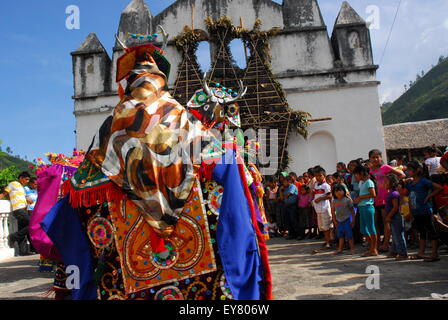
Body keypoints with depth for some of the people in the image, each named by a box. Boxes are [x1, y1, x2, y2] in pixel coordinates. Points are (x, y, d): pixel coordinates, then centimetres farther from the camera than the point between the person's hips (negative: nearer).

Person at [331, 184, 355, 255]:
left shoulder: (347, 200, -9)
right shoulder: (334, 201, 2)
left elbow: (352, 210, -5)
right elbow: (333, 211, 9)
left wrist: (353, 220, -6)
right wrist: (334, 221, 6)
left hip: (347, 219, -4)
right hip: (339, 220, 4)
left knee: (349, 234, 0)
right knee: (340, 235, 10)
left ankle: (352, 248, 11)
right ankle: (340, 249, 17)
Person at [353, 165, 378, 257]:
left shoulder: (369, 182, -10)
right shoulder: (361, 182, 16)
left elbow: (373, 194, -19)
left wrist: (361, 197, -15)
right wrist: (358, 199, 4)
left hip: (367, 207, -9)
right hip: (361, 207, 9)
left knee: (371, 228, -1)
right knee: (363, 229, 12)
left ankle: (374, 250, 7)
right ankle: (371, 248, 22)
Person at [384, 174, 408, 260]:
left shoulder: (394, 193, -18)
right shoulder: (390, 193, 13)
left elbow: (395, 207, -22)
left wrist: (389, 216, -19)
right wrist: (388, 216, 16)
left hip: (396, 217, -11)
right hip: (393, 218, 11)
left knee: (398, 236, -5)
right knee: (394, 236, 17)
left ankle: (403, 253, 2)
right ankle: (394, 252, 27)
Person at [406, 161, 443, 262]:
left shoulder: (423, 181, -12)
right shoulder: (409, 183, 9)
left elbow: (439, 187, -13)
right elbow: (409, 196, 19)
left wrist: (429, 196, -14)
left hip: (425, 211, -8)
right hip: (416, 212, 8)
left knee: (430, 231, -1)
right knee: (422, 232, 17)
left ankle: (435, 254, 5)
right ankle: (421, 253, 25)